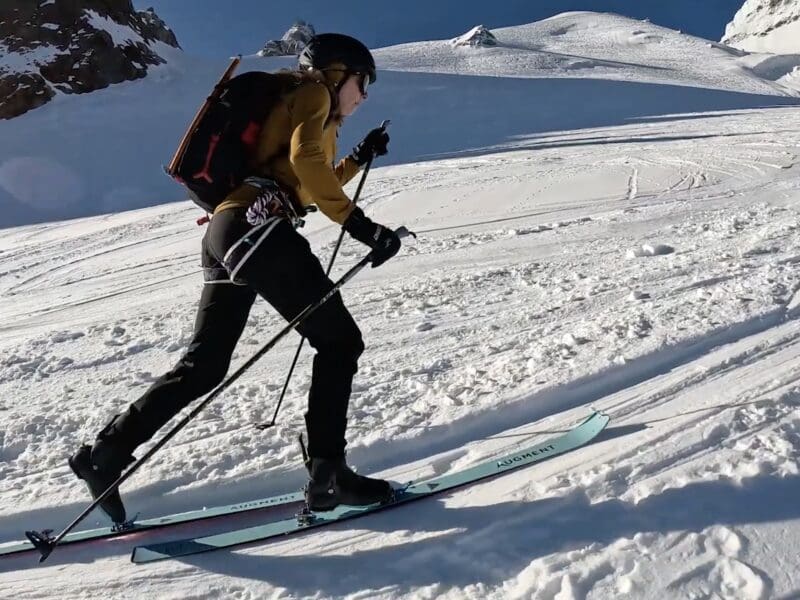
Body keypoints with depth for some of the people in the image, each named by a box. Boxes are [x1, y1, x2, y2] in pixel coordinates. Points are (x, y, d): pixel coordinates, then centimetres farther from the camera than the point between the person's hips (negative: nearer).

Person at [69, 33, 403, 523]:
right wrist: (360, 225, -18)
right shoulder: (313, 94, 7)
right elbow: (305, 162, -13)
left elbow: (314, 187, 44)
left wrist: (360, 158, 40)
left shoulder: (313, 114, 34)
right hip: (257, 226, -10)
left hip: (227, 231, 10)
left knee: (204, 367, 10)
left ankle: (108, 452, 12)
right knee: (339, 341, -5)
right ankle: (327, 474, -7)